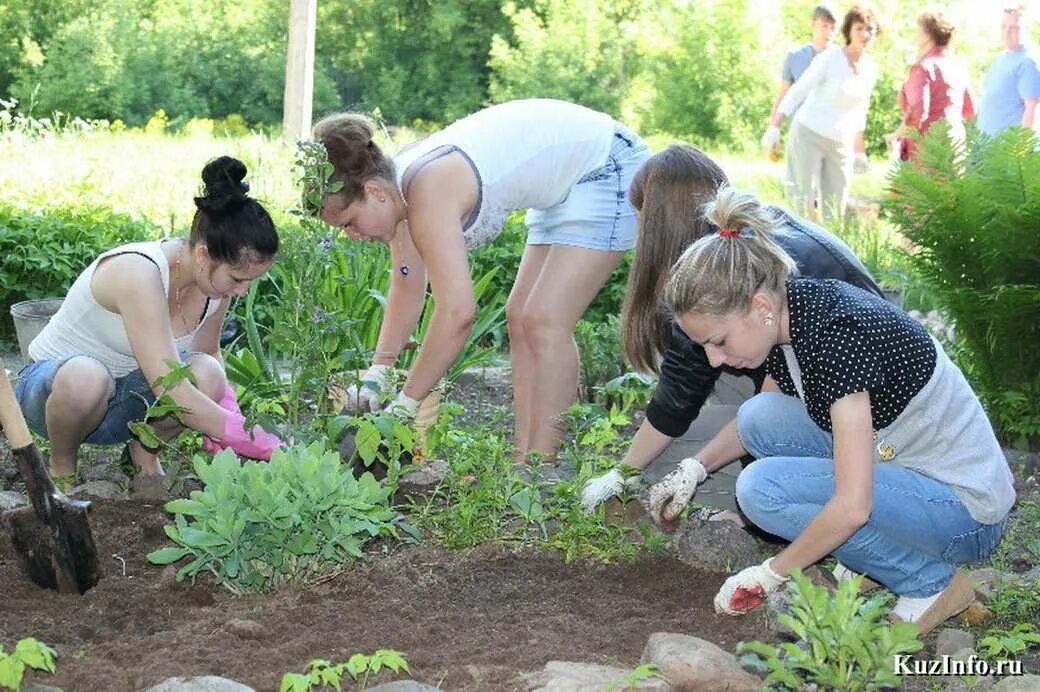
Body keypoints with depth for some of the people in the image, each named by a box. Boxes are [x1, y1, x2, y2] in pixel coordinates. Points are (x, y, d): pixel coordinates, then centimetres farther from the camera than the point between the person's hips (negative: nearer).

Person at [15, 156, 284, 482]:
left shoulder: (218, 277, -11)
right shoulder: (138, 273, -34)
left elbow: (209, 352, 9)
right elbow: (170, 389, -39)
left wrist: (226, 415, -10)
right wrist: (266, 445, -37)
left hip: (121, 400, 5)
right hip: (50, 385, -5)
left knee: (206, 375, -26)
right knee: (84, 376, -41)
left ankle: (145, 449, 3)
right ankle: (61, 465, -9)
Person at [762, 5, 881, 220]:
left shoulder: (871, 68, 5)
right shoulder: (830, 58, -11)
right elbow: (797, 92, -10)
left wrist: (858, 150, 21)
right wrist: (774, 127, -16)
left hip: (841, 144, 5)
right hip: (808, 135, -5)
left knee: (836, 209, 4)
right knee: (804, 204, -8)